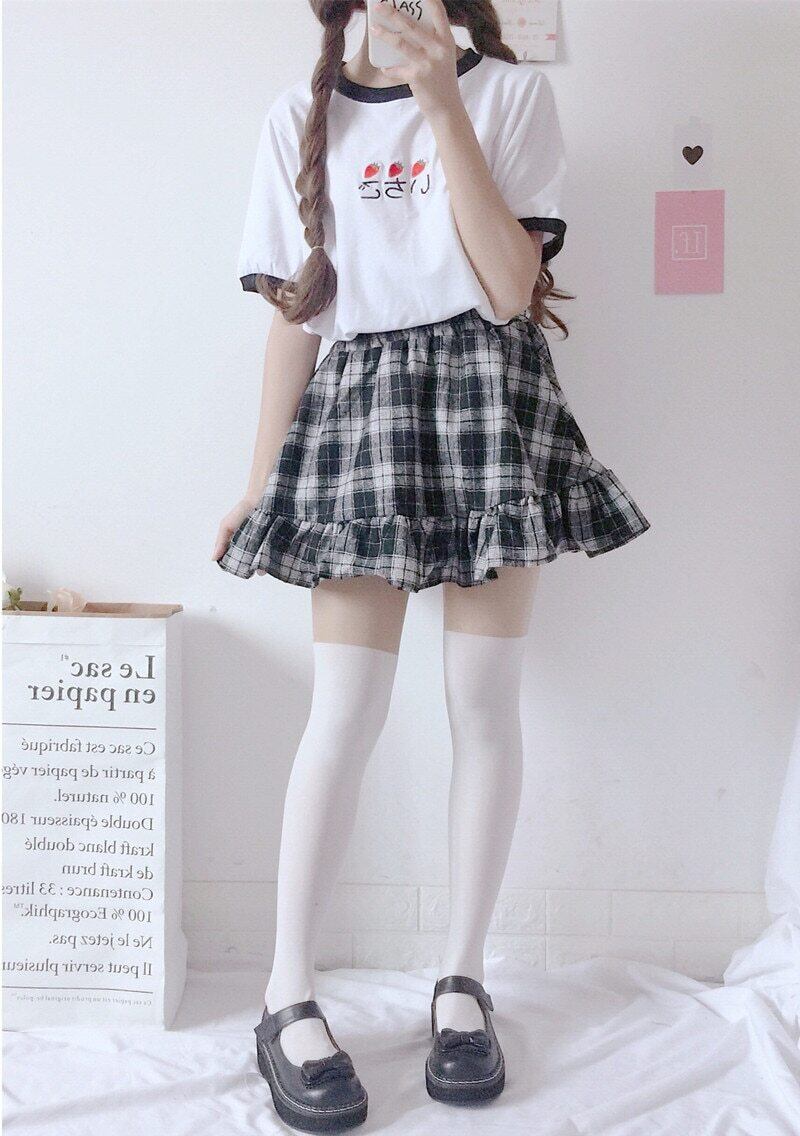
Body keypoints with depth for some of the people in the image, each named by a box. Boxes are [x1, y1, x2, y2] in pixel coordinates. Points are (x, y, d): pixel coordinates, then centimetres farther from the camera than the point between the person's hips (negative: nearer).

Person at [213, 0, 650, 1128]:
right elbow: (293, 314, 10)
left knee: (485, 696, -1)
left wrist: (444, 105, -7)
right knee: (346, 707, -7)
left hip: (491, 397, 0)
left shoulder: (513, 91, 9)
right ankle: (288, 999, 3)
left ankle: (463, 980, 13)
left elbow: (511, 287, -5)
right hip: (359, 400, 0)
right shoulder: (300, 115, 13)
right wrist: (259, 482, 6)